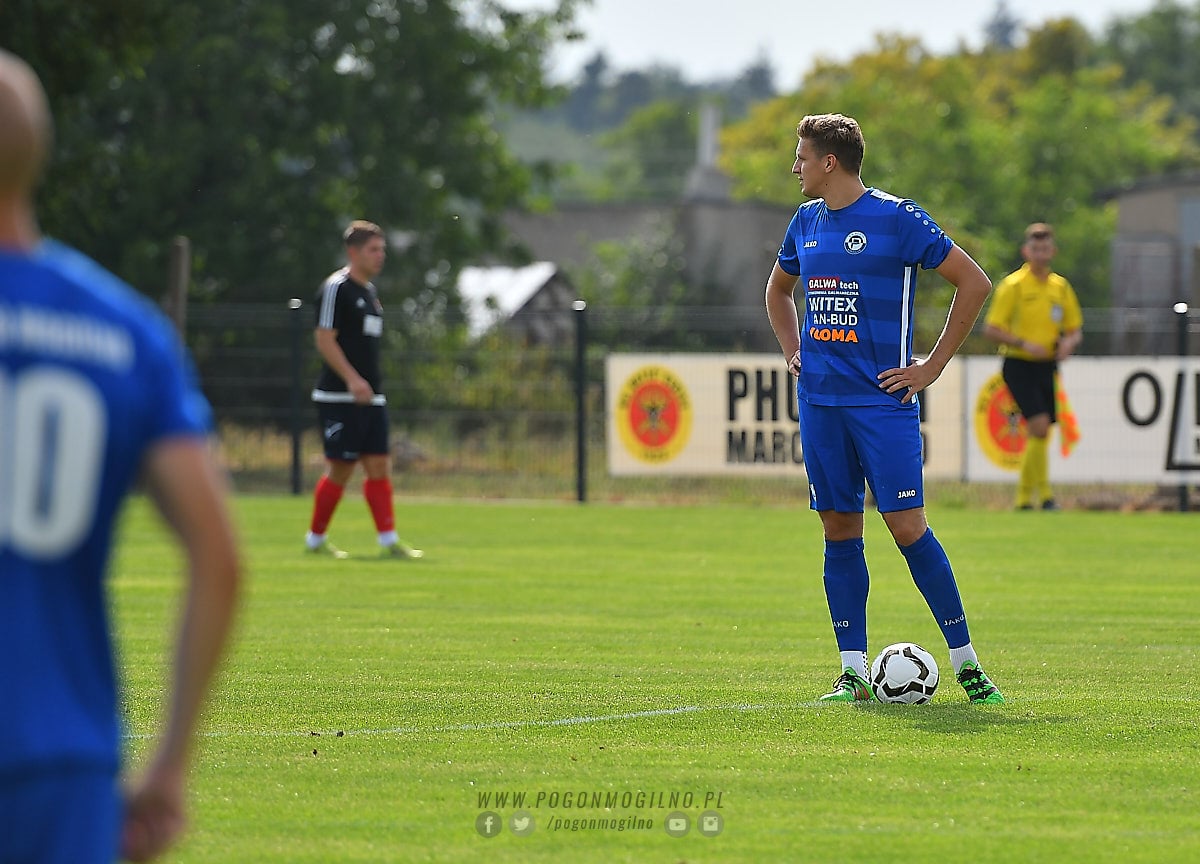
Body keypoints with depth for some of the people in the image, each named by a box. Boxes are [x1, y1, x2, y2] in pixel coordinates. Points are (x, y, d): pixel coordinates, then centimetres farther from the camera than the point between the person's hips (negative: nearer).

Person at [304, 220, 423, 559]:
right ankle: (316, 539, 7)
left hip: (369, 396, 8)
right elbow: (325, 339, -15)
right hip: (339, 398, -8)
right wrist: (352, 379, -23)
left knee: (379, 465, 1)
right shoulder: (336, 287, -10)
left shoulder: (368, 290, 17)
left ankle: (389, 540, -2)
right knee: (340, 468, -5)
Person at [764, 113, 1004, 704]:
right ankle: (853, 673, 7)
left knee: (907, 527, -10)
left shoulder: (896, 218, -7)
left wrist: (932, 367, -6)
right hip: (819, 401, 6)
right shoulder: (806, 222, 12)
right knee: (839, 531, 4)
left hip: (882, 399, -6)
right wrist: (792, 350, 16)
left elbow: (975, 283, -7)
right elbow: (778, 289, 33)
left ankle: (965, 661, -1)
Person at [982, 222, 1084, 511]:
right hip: (1018, 366, -5)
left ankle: (1024, 498, 17)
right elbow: (991, 329, -9)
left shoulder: (1061, 287, 9)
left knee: (1038, 436, 6)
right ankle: (1043, 493, -14)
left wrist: (1069, 342, -7)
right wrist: (1024, 344, -21)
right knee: (1039, 425, -19)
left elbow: (1075, 329, 16)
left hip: (1047, 367, 5)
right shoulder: (1013, 285, -6)